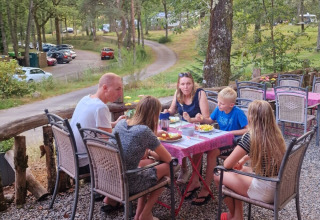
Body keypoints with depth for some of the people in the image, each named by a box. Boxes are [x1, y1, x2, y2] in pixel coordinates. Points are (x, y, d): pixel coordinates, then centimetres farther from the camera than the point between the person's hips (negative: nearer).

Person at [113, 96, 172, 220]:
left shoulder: (121, 123, 1)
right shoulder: (145, 131, -19)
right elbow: (168, 159, -6)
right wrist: (150, 152, 10)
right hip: (126, 184, -7)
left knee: (149, 163, 26)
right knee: (168, 167, 11)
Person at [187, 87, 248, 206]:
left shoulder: (238, 113, -17)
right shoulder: (218, 109, 0)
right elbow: (210, 120, 17)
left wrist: (232, 132, -21)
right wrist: (202, 119, -4)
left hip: (233, 142, -7)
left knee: (212, 153, -31)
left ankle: (206, 190, -19)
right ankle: (195, 182, -2)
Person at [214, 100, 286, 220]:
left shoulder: (250, 137, -19)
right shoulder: (276, 133, 2)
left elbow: (227, 164, -12)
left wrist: (236, 161, 9)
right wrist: (243, 159, 16)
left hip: (265, 192, -8)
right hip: (279, 186, 8)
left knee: (218, 175, 7)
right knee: (237, 171, 24)